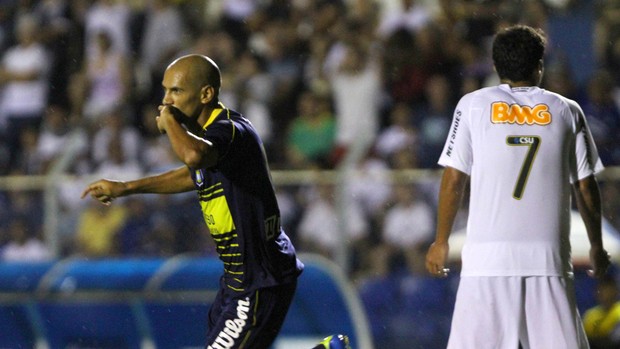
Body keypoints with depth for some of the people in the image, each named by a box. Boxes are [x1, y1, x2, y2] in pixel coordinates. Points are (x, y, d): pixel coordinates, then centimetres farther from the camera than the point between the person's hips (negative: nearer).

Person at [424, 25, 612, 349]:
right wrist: (596, 246, 22)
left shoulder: (473, 104, 7)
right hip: (550, 258, 1)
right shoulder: (567, 110, 10)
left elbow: (453, 179, 5)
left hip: (487, 255, -1)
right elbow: (585, 186, 11)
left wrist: (441, 242, 13)